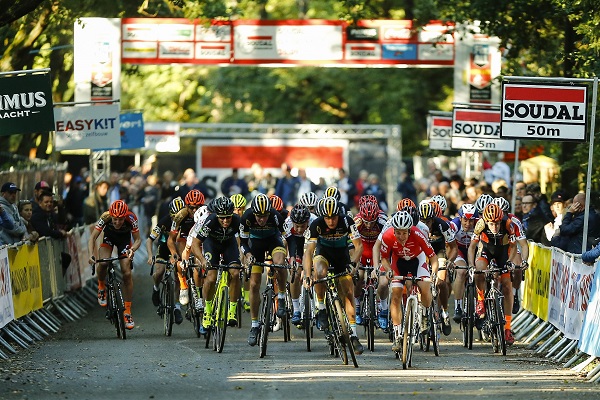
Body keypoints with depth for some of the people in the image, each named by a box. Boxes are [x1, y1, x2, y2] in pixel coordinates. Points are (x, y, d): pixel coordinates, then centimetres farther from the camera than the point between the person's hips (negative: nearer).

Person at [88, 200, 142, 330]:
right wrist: (91, 255, -45)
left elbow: (137, 240, -22)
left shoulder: (131, 219, -33)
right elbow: (92, 238, -30)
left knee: (127, 274, -12)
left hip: (124, 238, 0)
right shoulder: (105, 218, -34)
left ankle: (127, 312, -4)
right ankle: (101, 287, 3)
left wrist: (132, 250, -43)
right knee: (103, 263, -30)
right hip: (109, 237, 0)